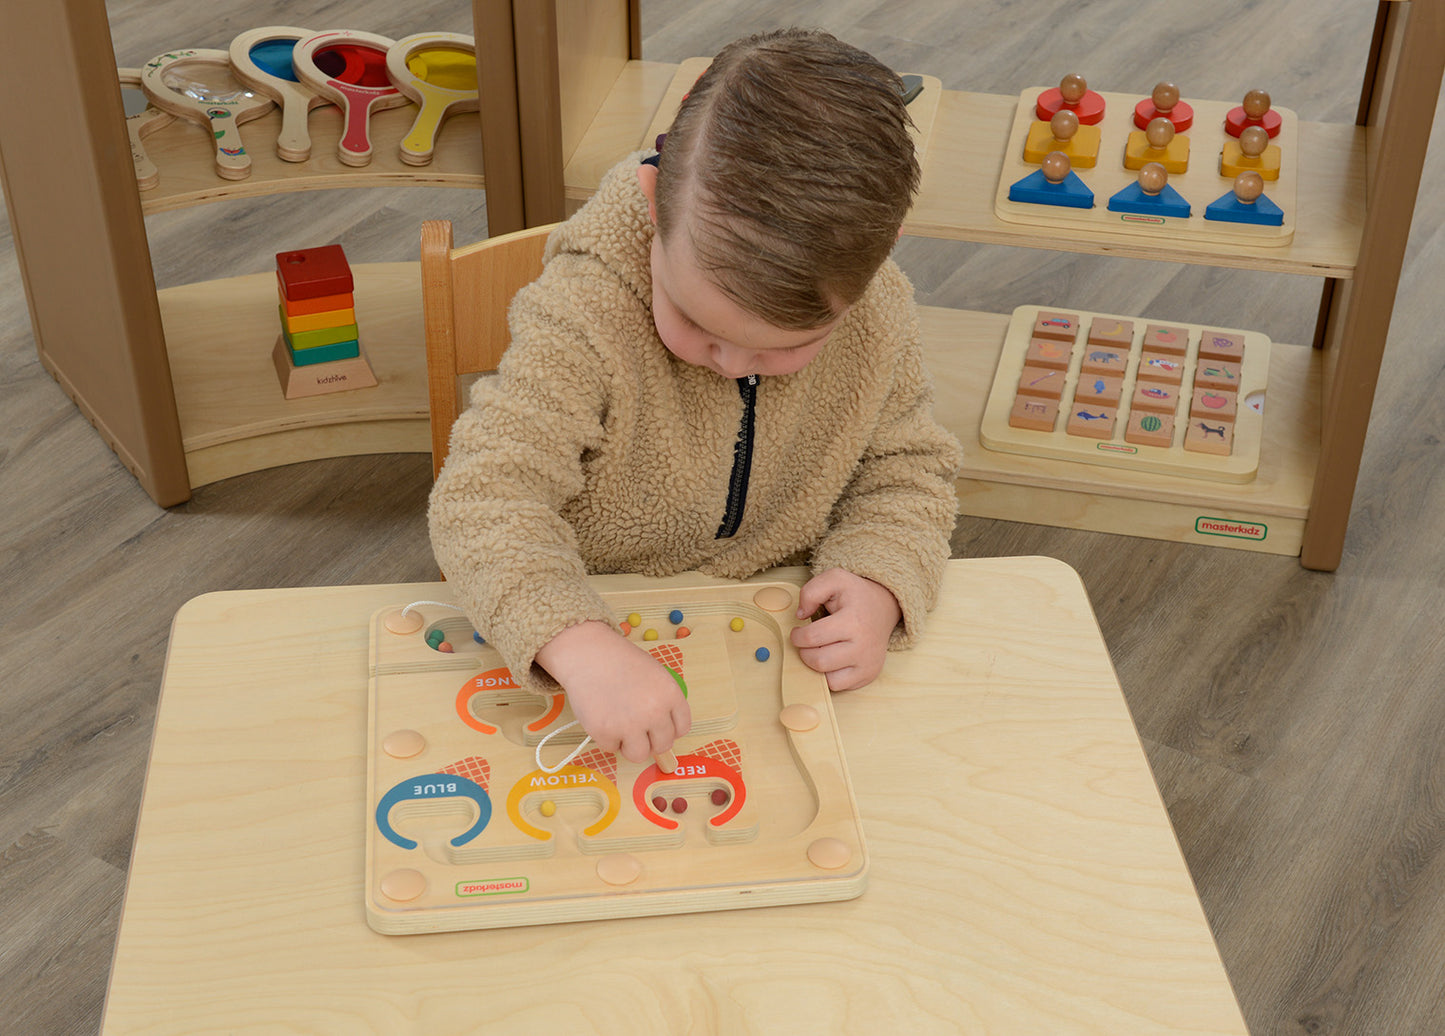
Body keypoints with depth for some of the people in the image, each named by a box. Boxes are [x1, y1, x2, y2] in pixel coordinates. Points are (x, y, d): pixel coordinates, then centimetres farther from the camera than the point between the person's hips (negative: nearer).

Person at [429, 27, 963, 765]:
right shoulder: (584, 315, -28)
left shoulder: (878, 314, -14)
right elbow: (484, 496, -33)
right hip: (605, 618, -3)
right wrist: (581, 647, -49)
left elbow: (906, 470, 0)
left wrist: (877, 585, -21)